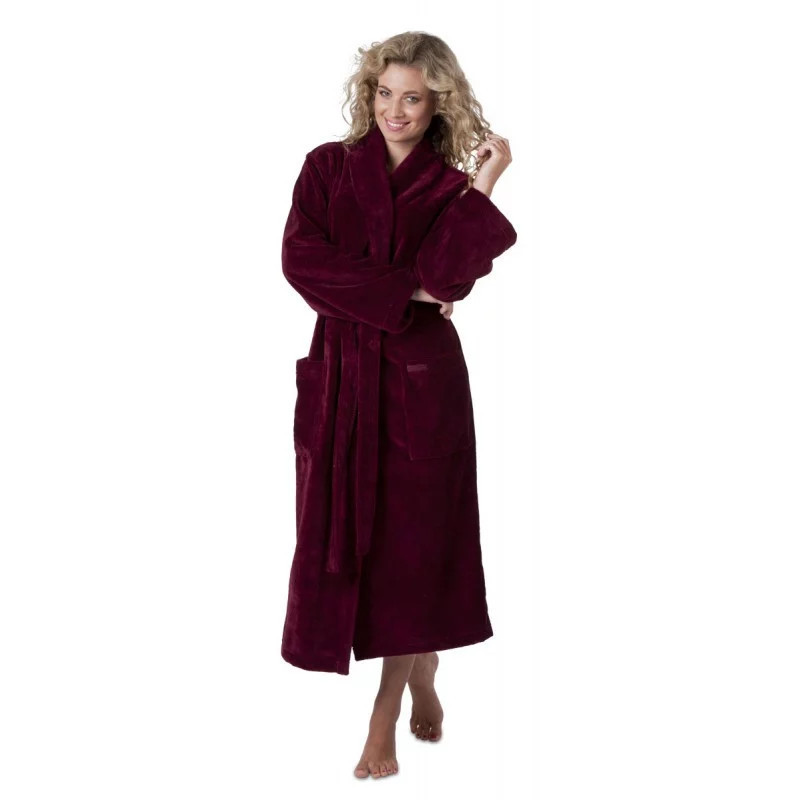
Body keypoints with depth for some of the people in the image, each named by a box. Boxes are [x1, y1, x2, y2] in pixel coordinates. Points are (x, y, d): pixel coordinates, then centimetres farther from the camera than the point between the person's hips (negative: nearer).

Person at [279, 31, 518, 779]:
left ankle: (383, 722, 11)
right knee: (341, 537, 5)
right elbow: (300, 258, -10)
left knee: (412, 539, -1)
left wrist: (481, 188, -17)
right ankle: (422, 673, 28)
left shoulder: (452, 189, 3)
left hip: (421, 377, -2)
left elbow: (444, 277, -15)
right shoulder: (328, 166, 6)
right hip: (339, 373, 2)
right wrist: (403, 289, -13)